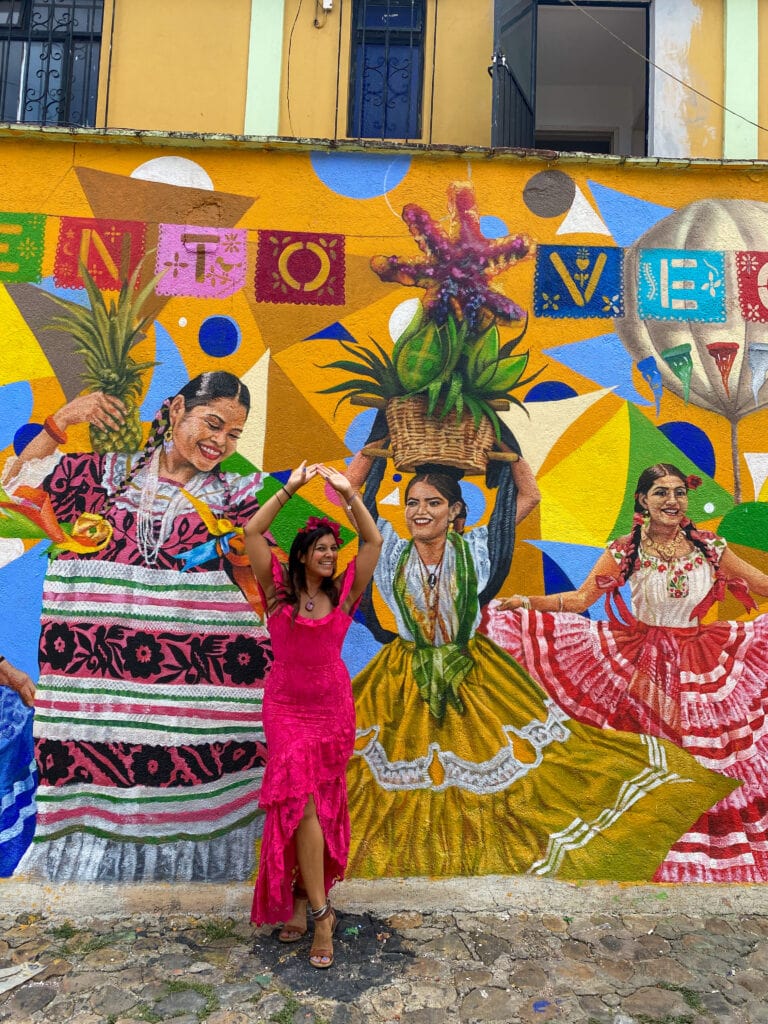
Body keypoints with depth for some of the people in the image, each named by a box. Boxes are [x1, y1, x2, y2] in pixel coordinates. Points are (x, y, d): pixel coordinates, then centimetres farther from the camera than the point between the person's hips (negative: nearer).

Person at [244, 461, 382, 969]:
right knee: (302, 800, -7)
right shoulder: (278, 589, -3)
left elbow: (374, 541, -4)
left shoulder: (345, 592, 0)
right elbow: (252, 532, -9)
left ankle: (300, 897, 25)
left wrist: (349, 493, -11)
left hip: (333, 707, 2)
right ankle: (320, 910, 2)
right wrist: (290, 488, -14)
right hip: (286, 707, -2)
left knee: (319, 803, 10)